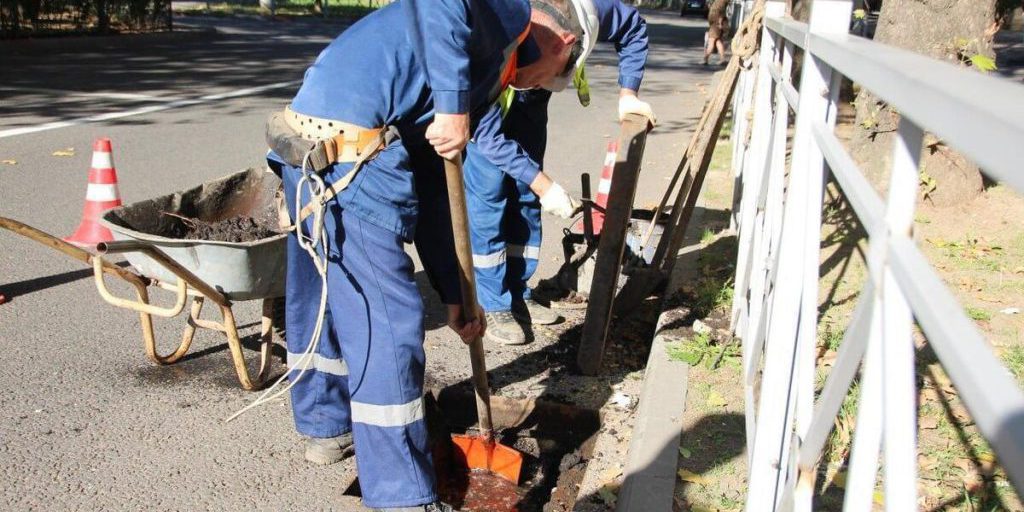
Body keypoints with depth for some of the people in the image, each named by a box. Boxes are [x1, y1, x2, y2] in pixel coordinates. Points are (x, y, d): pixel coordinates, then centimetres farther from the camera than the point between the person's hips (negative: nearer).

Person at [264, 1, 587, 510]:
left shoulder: (481, 82, 27)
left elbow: (432, 197, 24)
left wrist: (455, 297, 24)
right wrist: (453, 104, -19)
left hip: (310, 141, 10)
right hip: (349, 147, -10)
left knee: (320, 293, 25)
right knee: (389, 320, -2)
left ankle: (325, 427, 47)